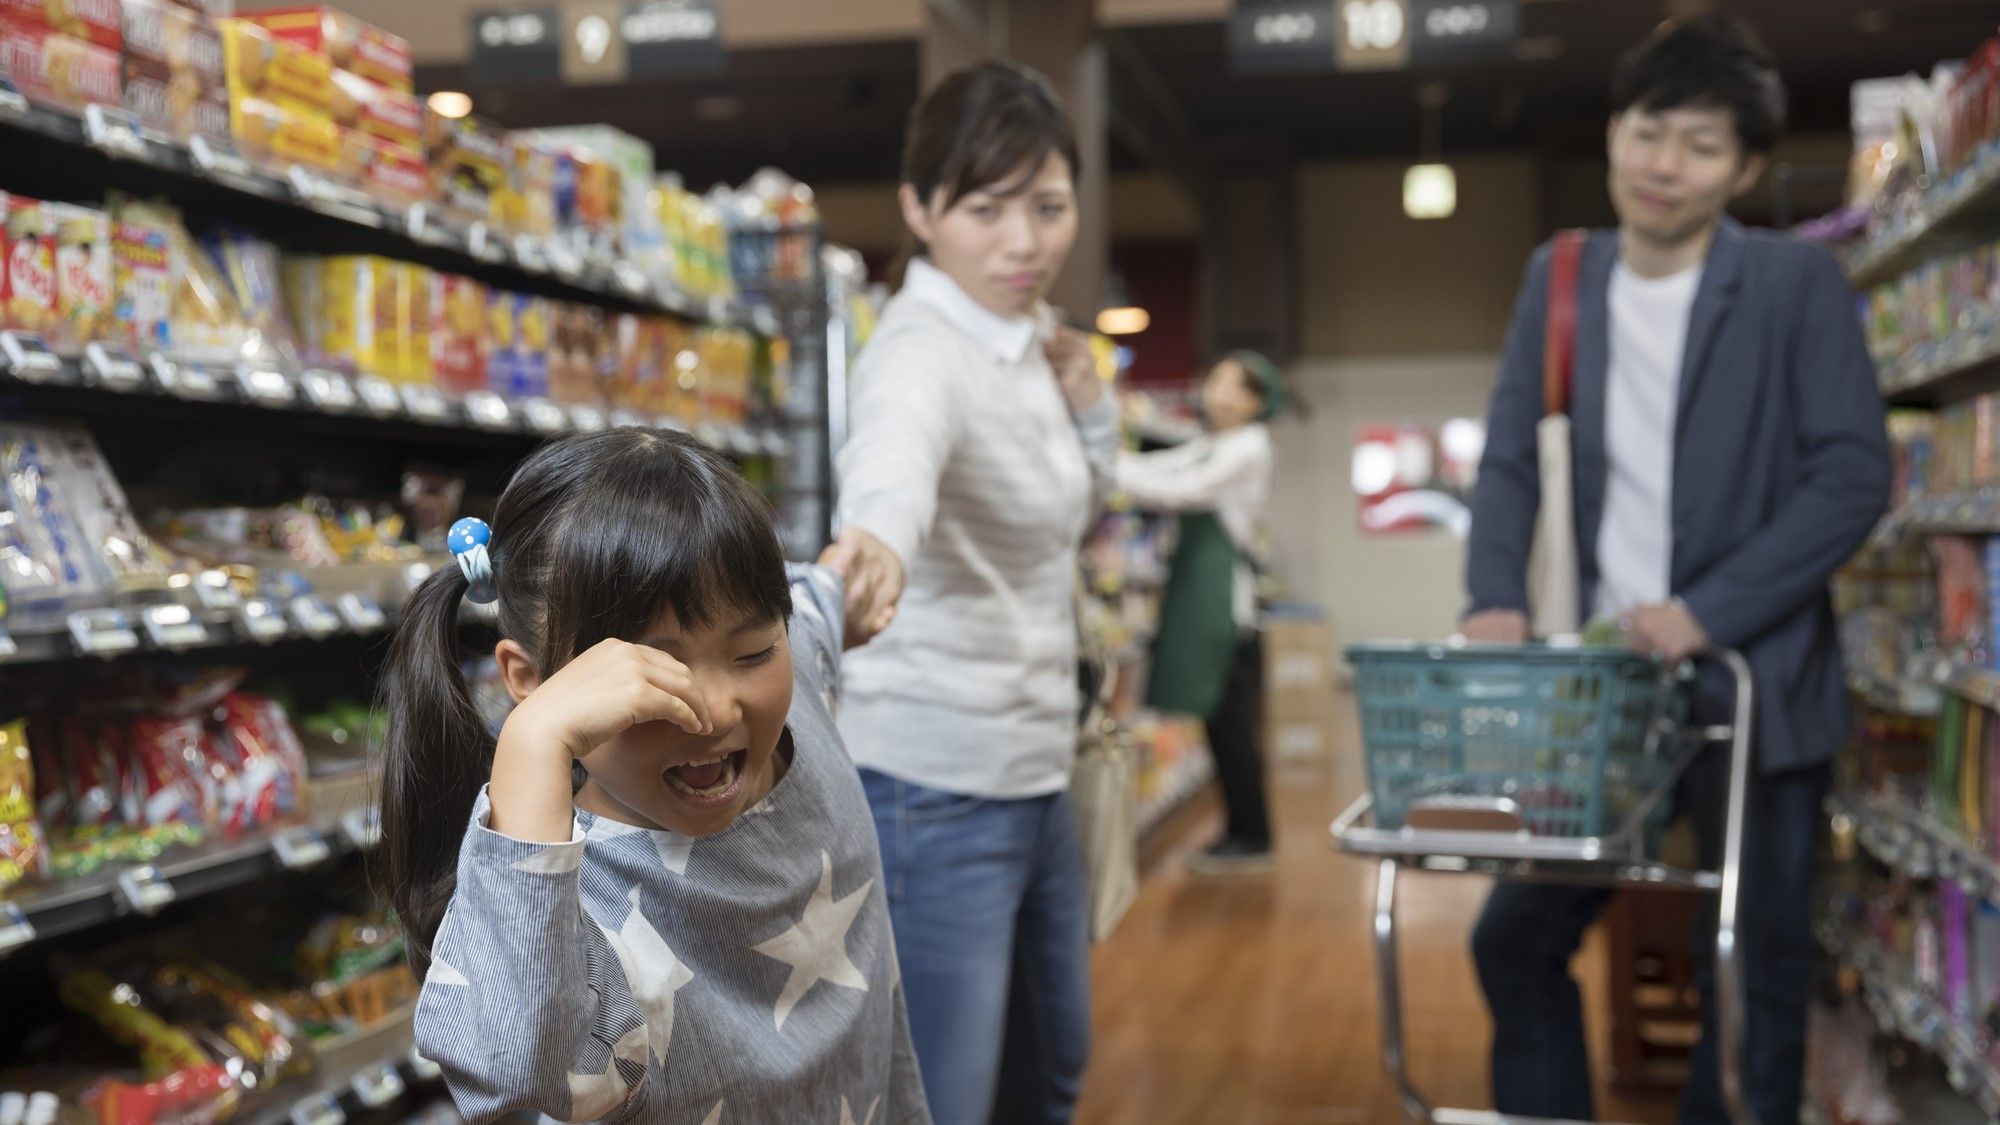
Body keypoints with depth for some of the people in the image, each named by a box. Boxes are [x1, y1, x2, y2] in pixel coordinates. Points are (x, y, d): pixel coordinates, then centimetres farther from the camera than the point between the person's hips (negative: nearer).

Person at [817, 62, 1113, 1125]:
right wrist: (879, 538, -68)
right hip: (932, 793, -9)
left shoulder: (1027, 336, 6)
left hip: (1032, 777, 9)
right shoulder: (922, 349, -20)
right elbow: (895, 448, -45)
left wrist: (1089, 410, 1)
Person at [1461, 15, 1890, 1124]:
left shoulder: (1796, 284, -6)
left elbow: (1854, 478, -12)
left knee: (1754, 973, 6)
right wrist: (1497, 599, -13)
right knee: (1514, 941, 8)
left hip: (1753, 688, -4)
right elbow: (1510, 463, 4)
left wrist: (1706, 611, -20)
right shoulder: (1559, 279, 5)